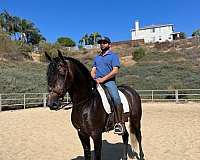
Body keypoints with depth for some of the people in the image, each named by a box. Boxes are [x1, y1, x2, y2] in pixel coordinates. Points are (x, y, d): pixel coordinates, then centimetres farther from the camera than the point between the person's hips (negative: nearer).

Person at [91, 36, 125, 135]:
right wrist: (94, 79, -2)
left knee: (116, 98, -29)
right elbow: (93, 71, 21)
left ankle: (119, 123, -23)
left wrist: (102, 79, -14)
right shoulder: (96, 58, 26)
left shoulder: (113, 56, 7)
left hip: (109, 81, -5)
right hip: (96, 82, 6)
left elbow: (115, 71, -6)